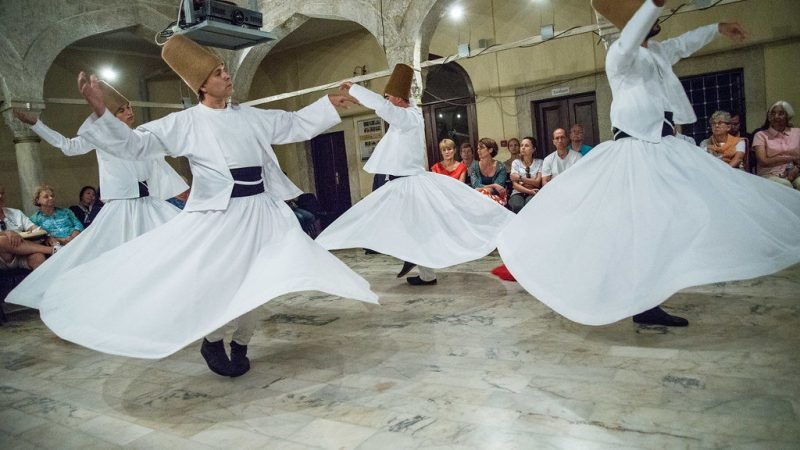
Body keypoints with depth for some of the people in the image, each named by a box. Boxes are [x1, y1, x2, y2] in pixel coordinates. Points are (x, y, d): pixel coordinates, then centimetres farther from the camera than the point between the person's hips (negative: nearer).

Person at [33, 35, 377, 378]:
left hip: (260, 209, 4)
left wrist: (330, 104, 19)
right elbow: (133, 144, -6)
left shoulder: (252, 117, 10)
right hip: (218, 213, -4)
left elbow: (296, 125, 20)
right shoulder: (184, 123, -2)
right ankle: (213, 341, 23)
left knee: (251, 281, 7)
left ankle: (240, 344, 28)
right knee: (215, 279, -7)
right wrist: (99, 111, -19)